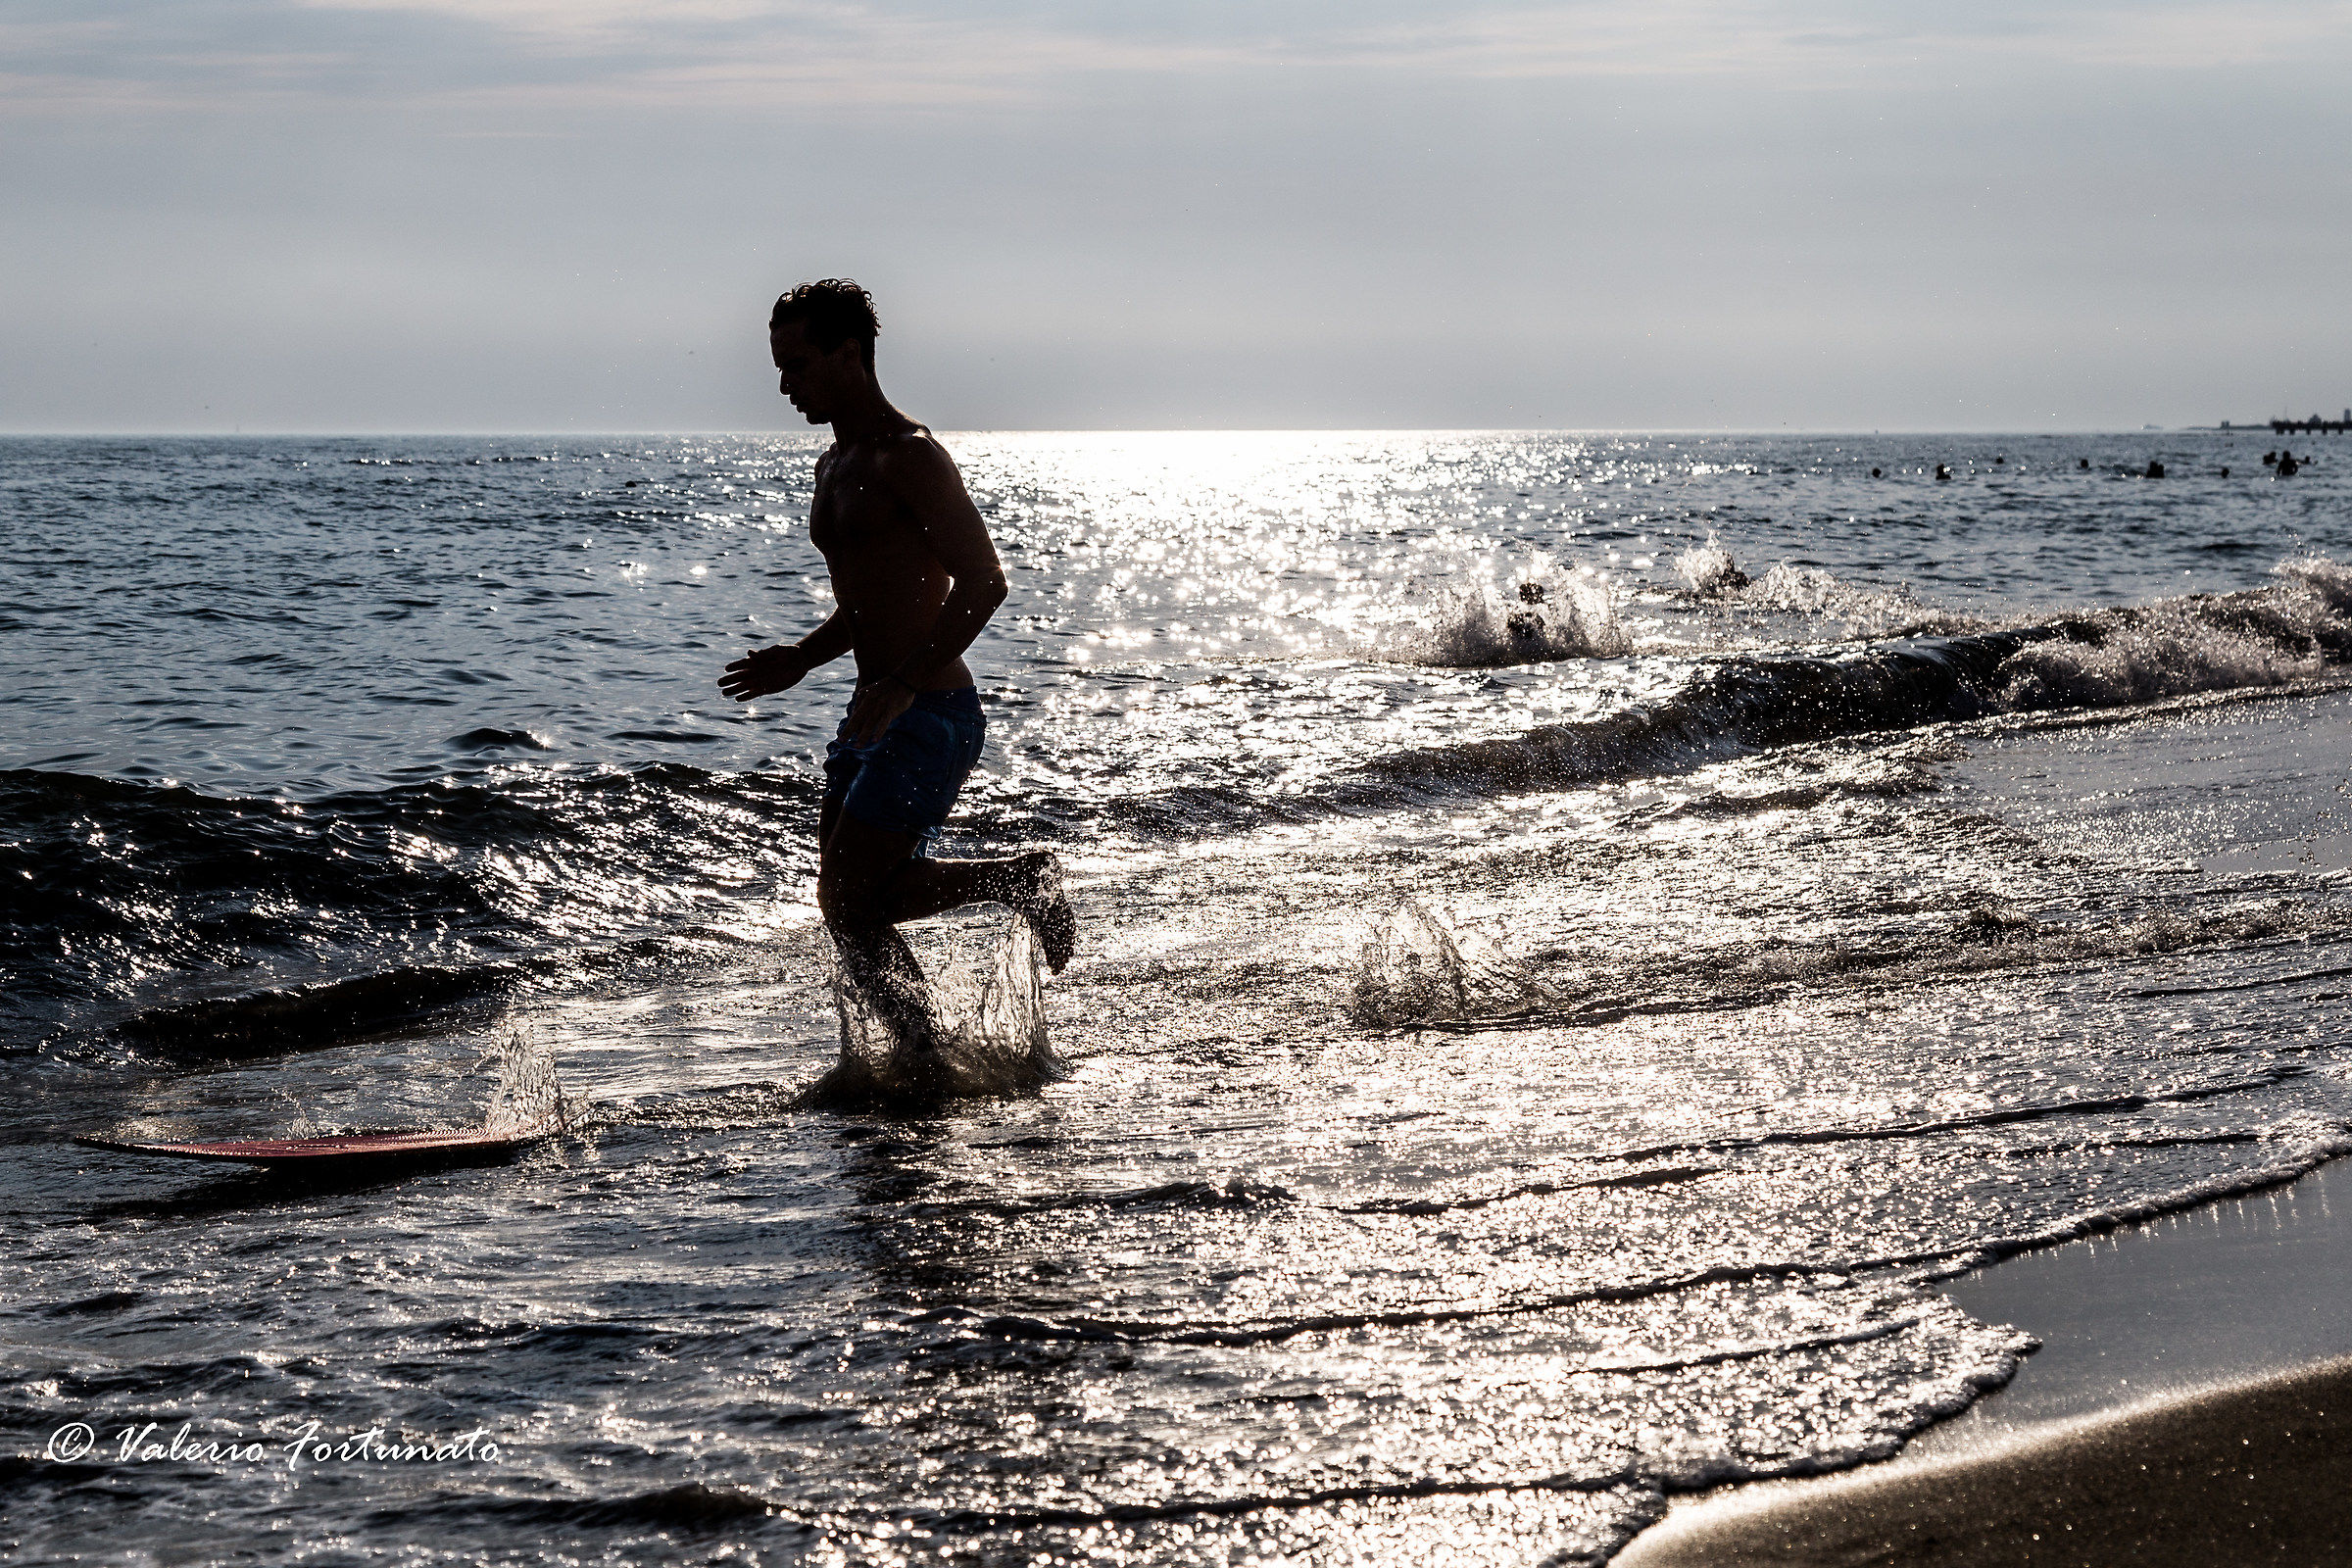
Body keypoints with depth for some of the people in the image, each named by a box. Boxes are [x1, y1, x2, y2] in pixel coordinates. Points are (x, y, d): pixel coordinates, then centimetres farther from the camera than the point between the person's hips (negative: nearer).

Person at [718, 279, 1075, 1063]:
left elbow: (982, 585, -21)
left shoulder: (909, 456, -13)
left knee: (847, 901, -11)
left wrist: (900, 685, -26)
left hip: (931, 714, -10)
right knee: (853, 901, 7)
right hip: (878, 714, 10)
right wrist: (801, 659, 12)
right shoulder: (835, 467, 16)